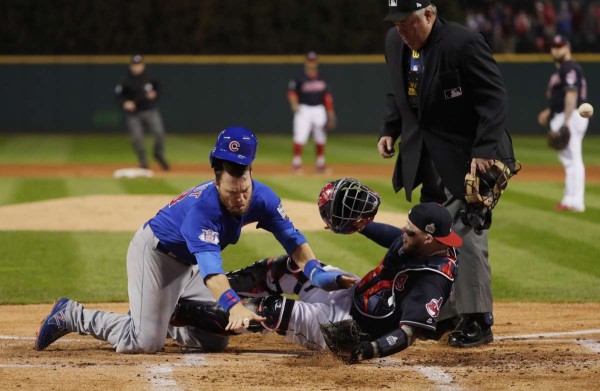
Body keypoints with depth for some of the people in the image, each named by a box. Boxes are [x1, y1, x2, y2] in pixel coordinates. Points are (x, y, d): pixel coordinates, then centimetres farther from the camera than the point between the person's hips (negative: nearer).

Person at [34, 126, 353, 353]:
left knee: (215, 340, 8)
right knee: (145, 343, -17)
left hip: (188, 264, 8)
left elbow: (291, 237, -10)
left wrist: (315, 271, -29)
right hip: (154, 252, -8)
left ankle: (153, 313, 28)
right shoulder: (202, 208, -39)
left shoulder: (262, 199, -18)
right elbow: (210, 266, -52)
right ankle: (73, 316, 2)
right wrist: (234, 305, -68)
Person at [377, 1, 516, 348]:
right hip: (427, 160, 8)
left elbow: (494, 98, -21)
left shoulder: (464, 43, -20)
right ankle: (446, 315, 20)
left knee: (466, 236, -11)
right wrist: (389, 130, 4)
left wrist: (484, 150, -27)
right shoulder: (395, 42, 3)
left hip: (469, 155, -8)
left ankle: (477, 321, -4)